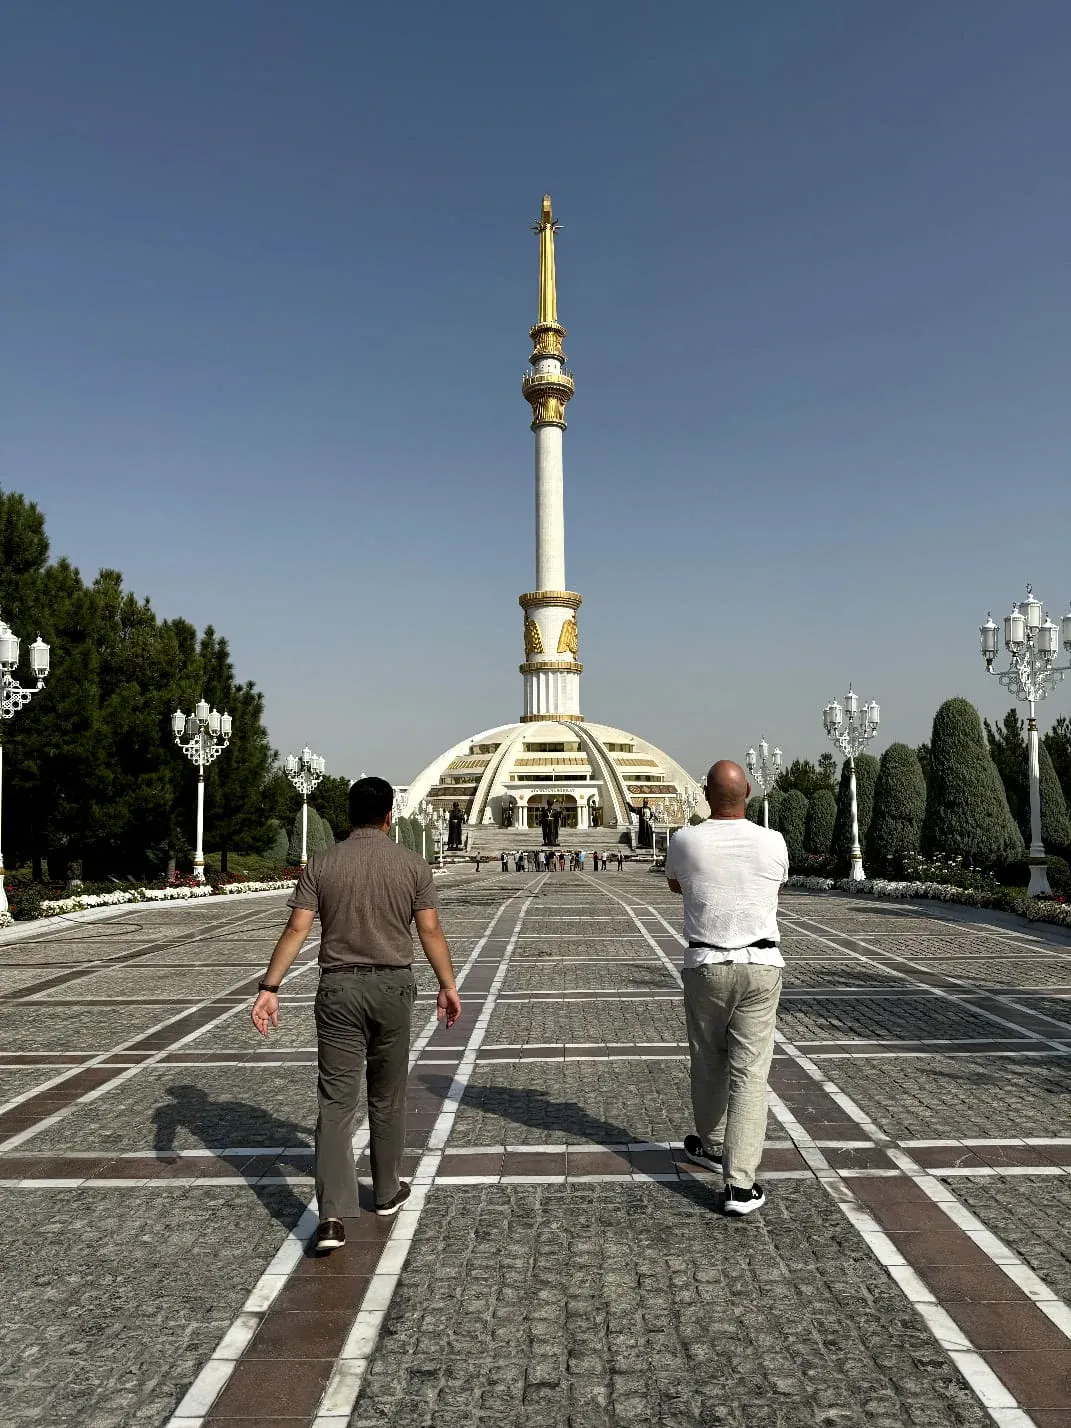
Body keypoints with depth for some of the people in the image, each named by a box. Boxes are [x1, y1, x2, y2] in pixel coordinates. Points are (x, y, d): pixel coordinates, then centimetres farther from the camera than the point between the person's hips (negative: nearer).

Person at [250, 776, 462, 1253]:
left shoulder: (322, 864, -2)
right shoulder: (411, 864, -3)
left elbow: (296, 930, -7)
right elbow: (430, 932, -4)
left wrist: (269, 989, -4)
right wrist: (448, 986, 6)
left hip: (339, 988, 0)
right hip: (392, 986, 0)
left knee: (336, 1102, 2)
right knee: (387, 1098, 16)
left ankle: (333, 1215, -6)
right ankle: (387, 1192, 31)